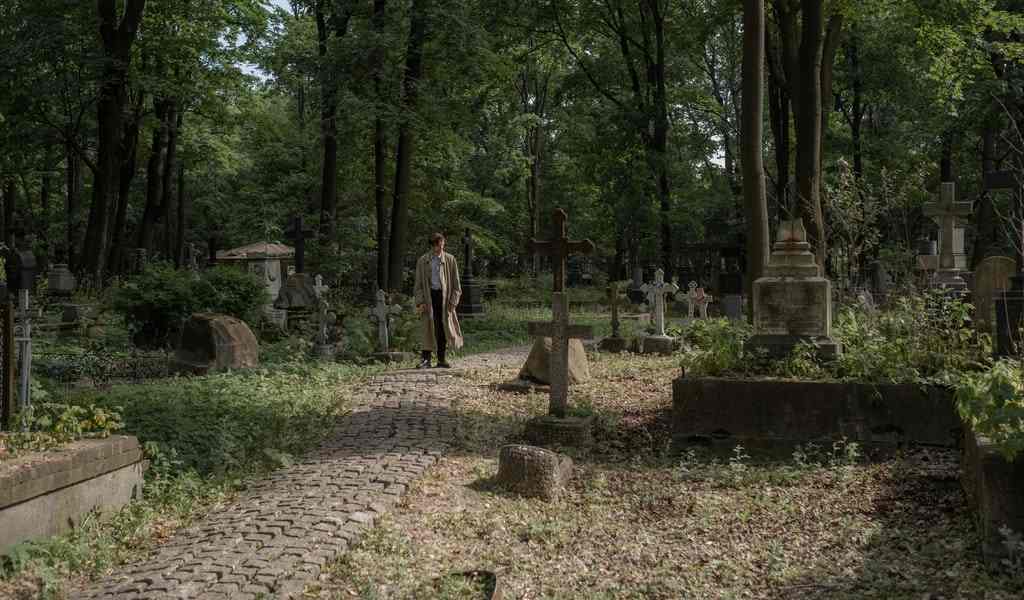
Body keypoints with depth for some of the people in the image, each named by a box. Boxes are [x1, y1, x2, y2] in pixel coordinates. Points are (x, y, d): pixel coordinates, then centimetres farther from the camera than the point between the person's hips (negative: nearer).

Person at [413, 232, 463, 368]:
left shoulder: (450, 260, 4)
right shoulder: (423, 261, 3)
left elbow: (456, 283, 5)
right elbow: (418, 283, 5)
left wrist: (453, 301, -4)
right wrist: (420, 301, -6)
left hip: (444, 296, 1)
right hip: (429, 296, -1)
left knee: (443, 328, 6)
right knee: (429, 327, -8)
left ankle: (442, 359, 14)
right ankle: (425, 358, -6)